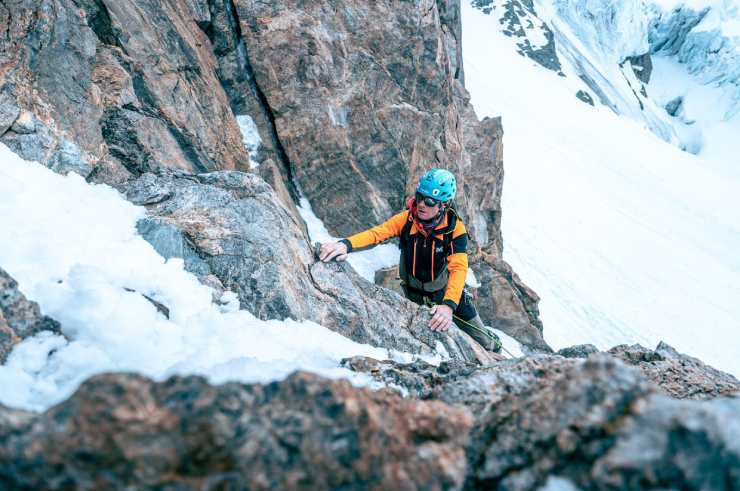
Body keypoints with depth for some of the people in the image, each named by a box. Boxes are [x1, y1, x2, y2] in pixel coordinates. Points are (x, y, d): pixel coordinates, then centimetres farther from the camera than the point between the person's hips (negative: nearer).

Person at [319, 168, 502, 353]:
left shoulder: (455, 228, -26)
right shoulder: (407, 219, -21)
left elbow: (458, 269, -35)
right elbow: (375, 233, -33)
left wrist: (449, 305, -51)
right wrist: (346, 244, -53)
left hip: (446, 291, -1)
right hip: (413, 294, 1)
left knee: (485, 343, 10)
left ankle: (495, 349, 44)